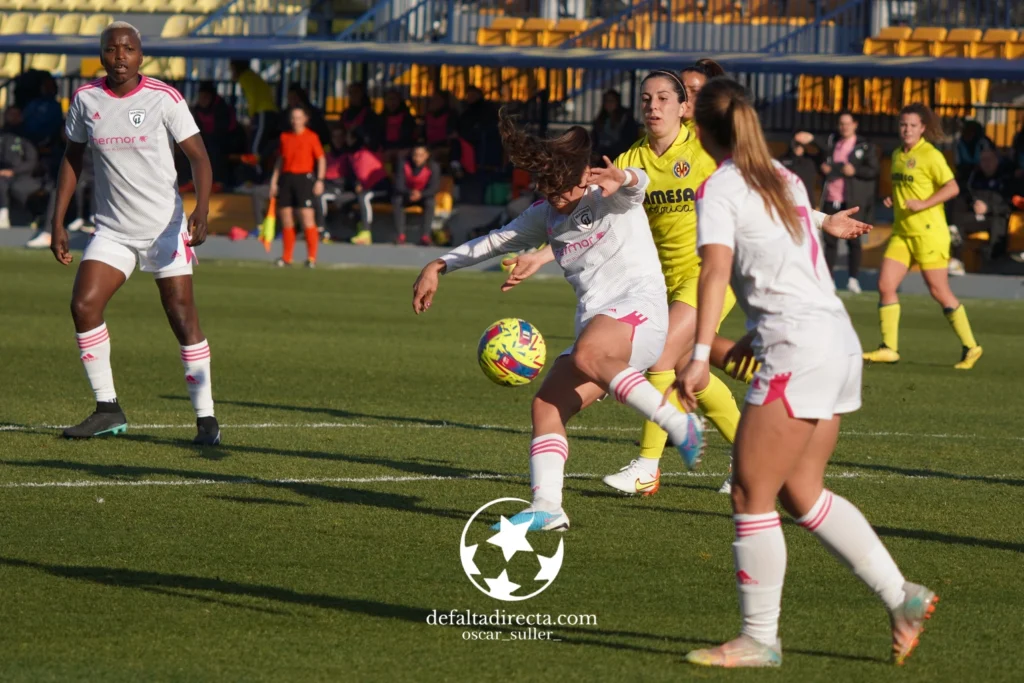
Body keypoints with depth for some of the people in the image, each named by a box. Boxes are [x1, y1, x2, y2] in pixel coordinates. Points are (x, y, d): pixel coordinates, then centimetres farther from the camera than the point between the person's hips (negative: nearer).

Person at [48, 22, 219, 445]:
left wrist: (201, 211, -25)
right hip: (113, 230, 3)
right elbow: (72, 159, 13)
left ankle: (206, 418, 2)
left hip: (166, 226, -3)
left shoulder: (164, 98, -8)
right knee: (83, 305, -12)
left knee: (183, 318, -6)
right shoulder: (85, 100, 1)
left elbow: (198, 156, -9)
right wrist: (57, 222, 8)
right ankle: (108, 409, -1)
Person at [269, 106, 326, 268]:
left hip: (304, 178, -5)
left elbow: (321, 159, -1)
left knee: (307, 218, -10)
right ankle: (287, 257, 11)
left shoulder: (311, 137, 0)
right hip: (286, 178, 5)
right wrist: (274, 180, 14)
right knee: (286, 219, 4)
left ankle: (312, 258, -8)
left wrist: (320, 180, -10)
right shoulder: (285, 137, 13)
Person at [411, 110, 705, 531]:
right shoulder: (546, 215, 18)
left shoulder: (610, 196, -2)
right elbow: (497, 241, 29)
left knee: (588, 354, -37)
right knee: (547, 406, -8)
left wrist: (622, 180, -50)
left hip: (639, 308, -8)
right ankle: (547, 507, -10)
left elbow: (638, 184, -25)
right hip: (596, 323, 8)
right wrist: (439, 266, 22)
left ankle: (678, 425, -27)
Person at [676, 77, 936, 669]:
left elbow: (717, 270, -21)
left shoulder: (721, 188, -6)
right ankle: (903, 597, 12)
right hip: (838, 337, 8)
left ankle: (759, 639, 0)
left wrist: (700, 354, -29)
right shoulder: (785, 179, 19)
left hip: (798, 350, -8)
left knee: (751, 495, -2)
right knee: (802, 493, 15)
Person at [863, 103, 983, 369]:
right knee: (885, 285, -3)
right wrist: (893, 199, 6)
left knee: (939, 291, -2)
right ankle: (889, 348, 2)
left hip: (929, 232, -7)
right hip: (902, 232, 7)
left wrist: (923, 204, -22)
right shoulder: (898, 155, 12)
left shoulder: (930, 155, -11)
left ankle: (970, 347, 11)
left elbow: (952, 188, -15)